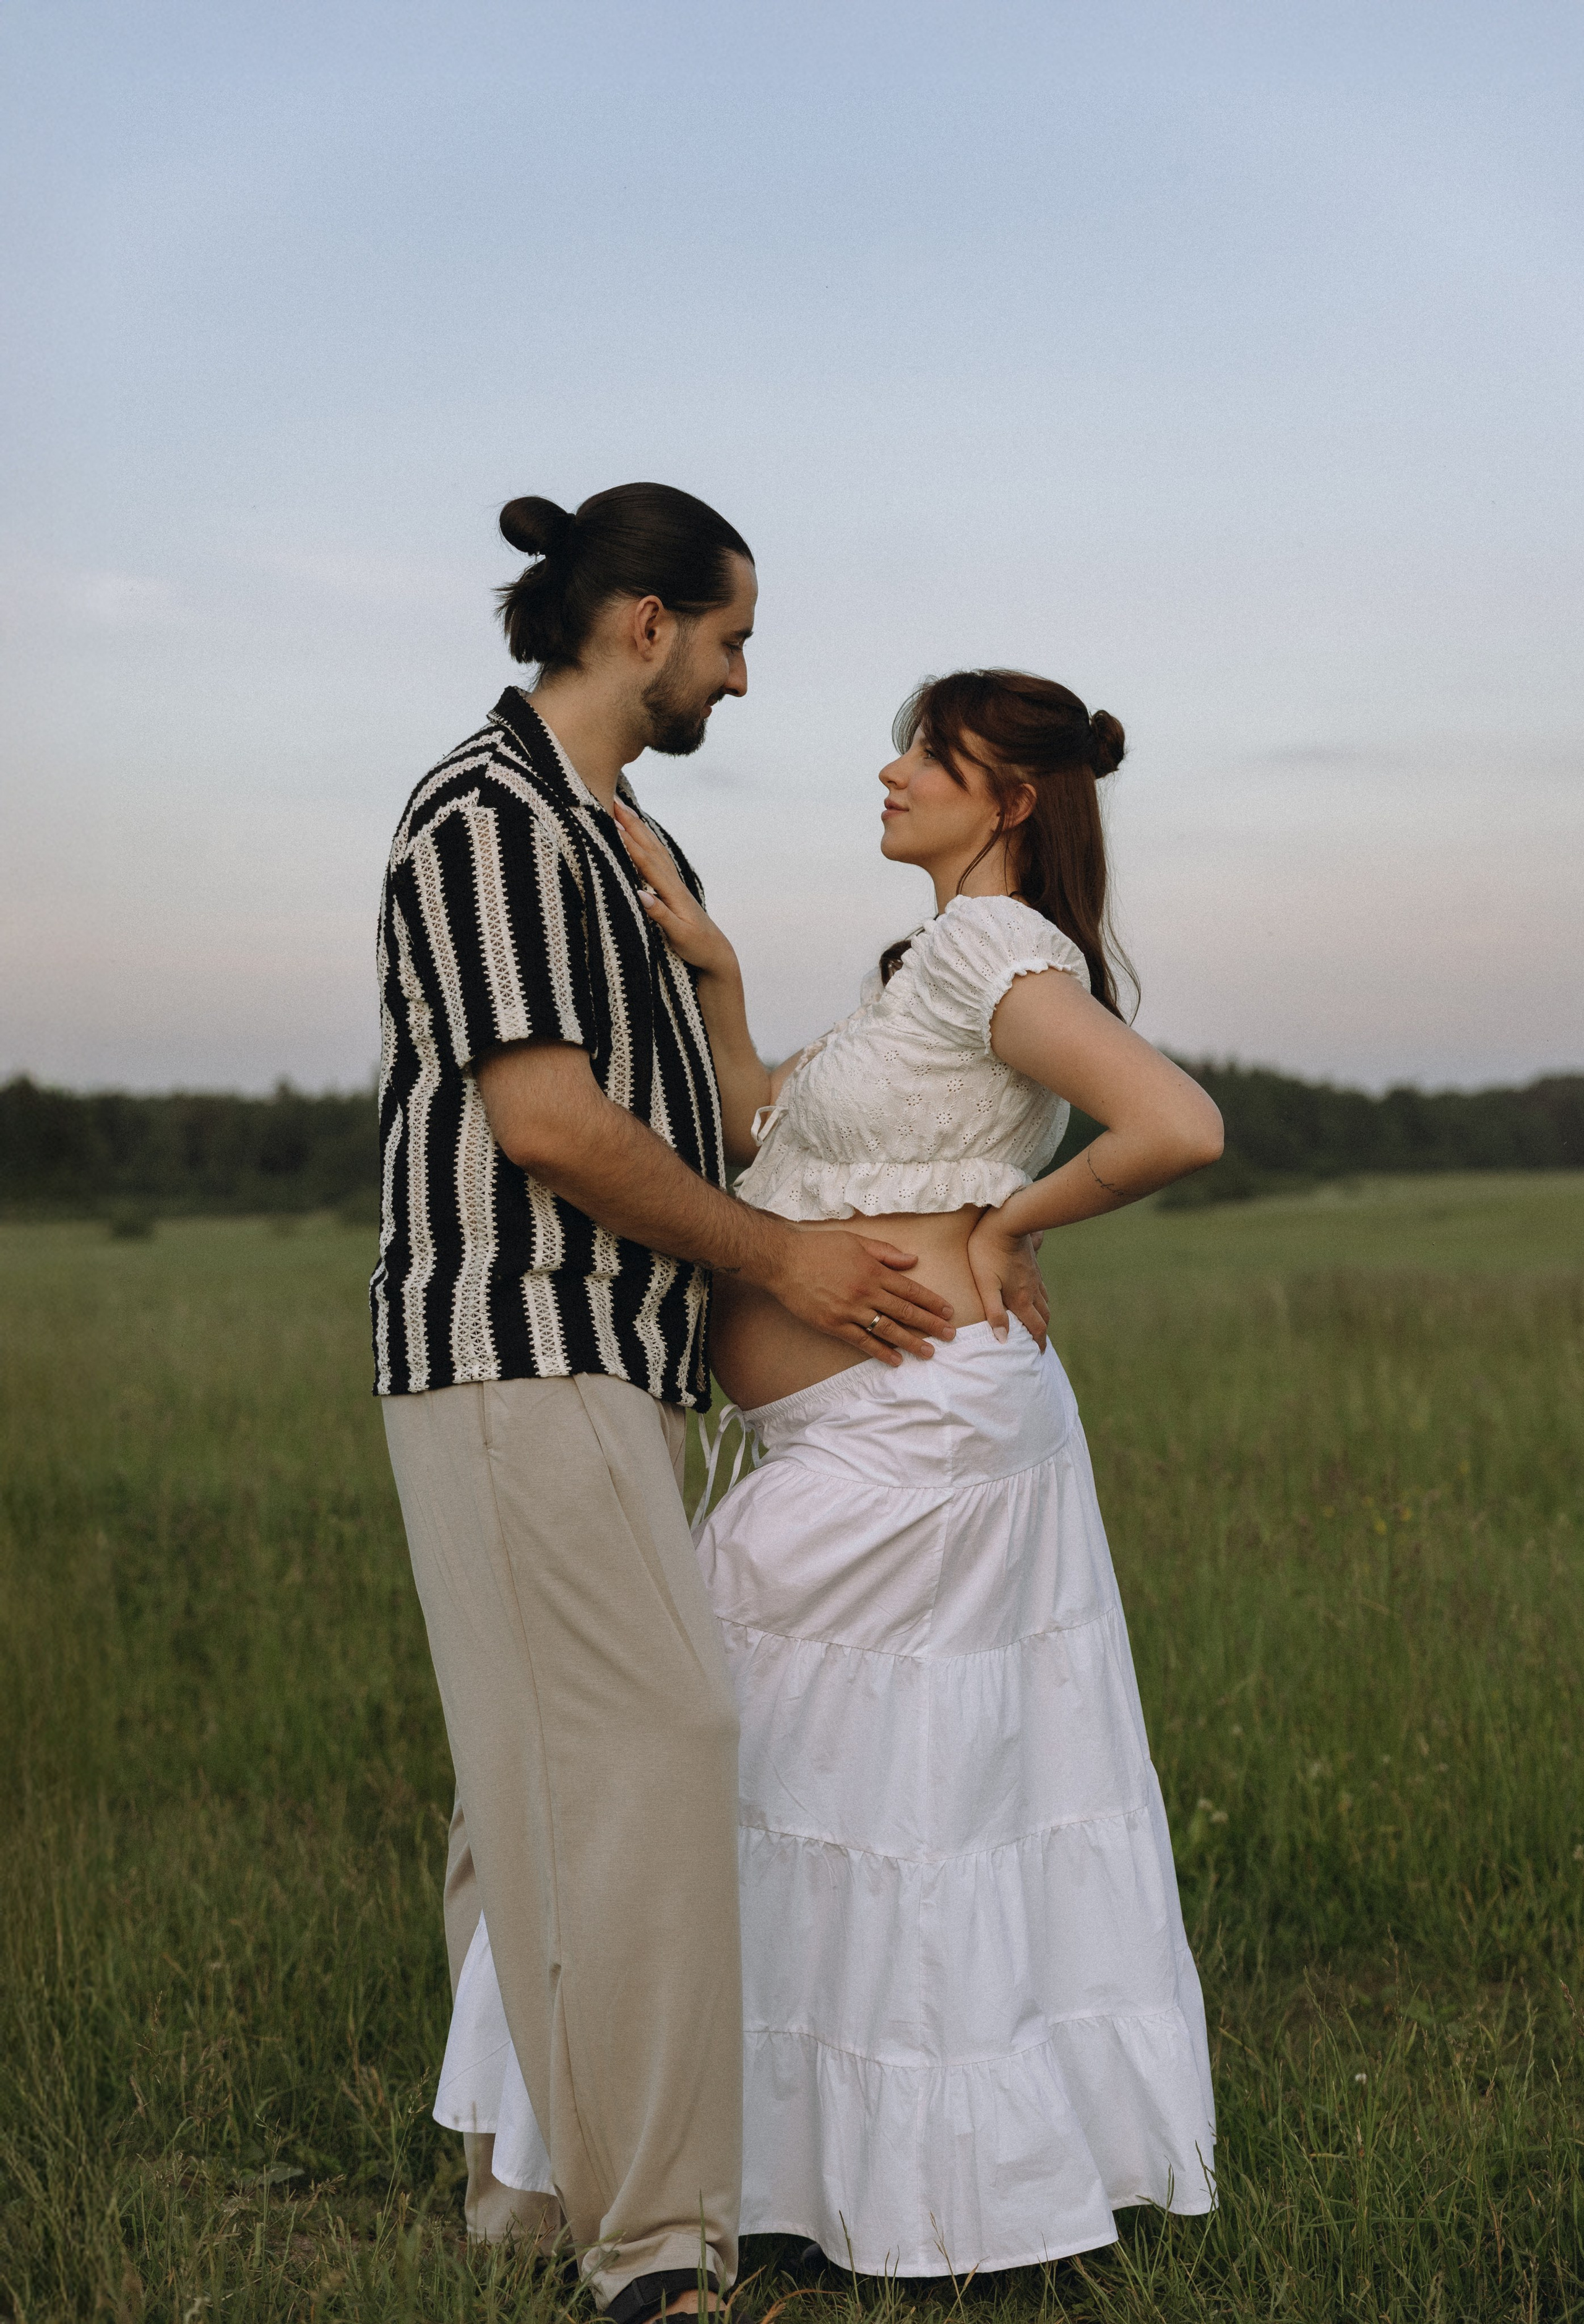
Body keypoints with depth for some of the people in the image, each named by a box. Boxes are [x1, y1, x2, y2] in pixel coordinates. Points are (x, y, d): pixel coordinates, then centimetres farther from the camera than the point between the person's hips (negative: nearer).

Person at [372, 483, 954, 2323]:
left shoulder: (620, 834, 20)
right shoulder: (486, 814, -11)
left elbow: (697, 1100, 25)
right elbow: (547, 1121, -18)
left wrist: (937, 1242, 17)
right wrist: (781, 1262, -8)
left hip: (599, 1364, 10)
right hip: (517, 1356, -10)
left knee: (550, 1784, 12)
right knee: (650, 1745, -14)